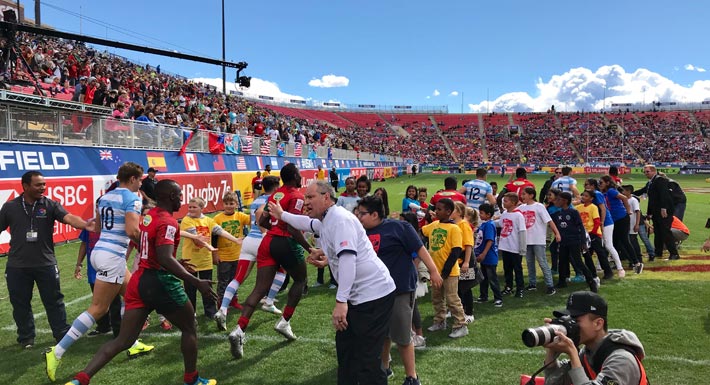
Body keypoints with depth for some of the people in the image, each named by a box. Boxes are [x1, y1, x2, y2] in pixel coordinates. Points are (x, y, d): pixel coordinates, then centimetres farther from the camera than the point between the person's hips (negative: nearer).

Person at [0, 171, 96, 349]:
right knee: (20, 303, 11)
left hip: (46, 264, -1)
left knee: (54, 301, 6)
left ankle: (62, 334, 18)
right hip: (17, 266, 1)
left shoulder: (50, 205, -4)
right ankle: (26, 338, 27)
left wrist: (84, 224, -41)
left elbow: (68, 218, -20)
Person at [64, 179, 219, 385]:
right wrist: (196, 282, -30)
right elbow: (165, 259, -29)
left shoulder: (147, 217, 13)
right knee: (189, 329, 13)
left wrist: (176, 264, 32)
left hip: (139, 280, 8)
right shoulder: (168, 222, -16)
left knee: (123, 341, 9)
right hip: (160, 282, -8)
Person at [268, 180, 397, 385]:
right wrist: (282, 215, 49)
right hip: (358, 295, 11)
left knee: (366, 362, -10)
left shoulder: (340, 219, -17)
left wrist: (340, 301, -33)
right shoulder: (325, 221, 14)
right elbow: (306, 223, 38)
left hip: (374, 294, -11)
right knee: (345, 346, 19)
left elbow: (348, 258, -29)